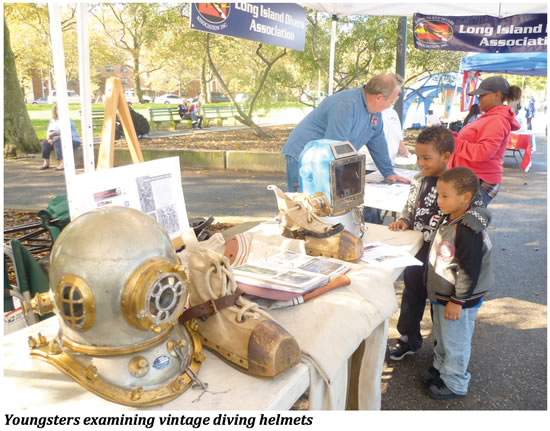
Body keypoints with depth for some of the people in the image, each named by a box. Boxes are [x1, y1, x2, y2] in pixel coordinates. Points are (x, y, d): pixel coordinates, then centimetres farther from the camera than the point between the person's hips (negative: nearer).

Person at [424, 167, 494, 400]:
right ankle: (440, 367, 46)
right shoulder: (448, 219, 0)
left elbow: (469, 271, -26)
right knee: (441, 337, 26)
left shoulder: (468, 231, -29)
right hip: (441, 295, 9)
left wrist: (458, 301, -19)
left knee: (455, 343, 11)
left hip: (459, 301, -9)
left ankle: (454, 383, 30)